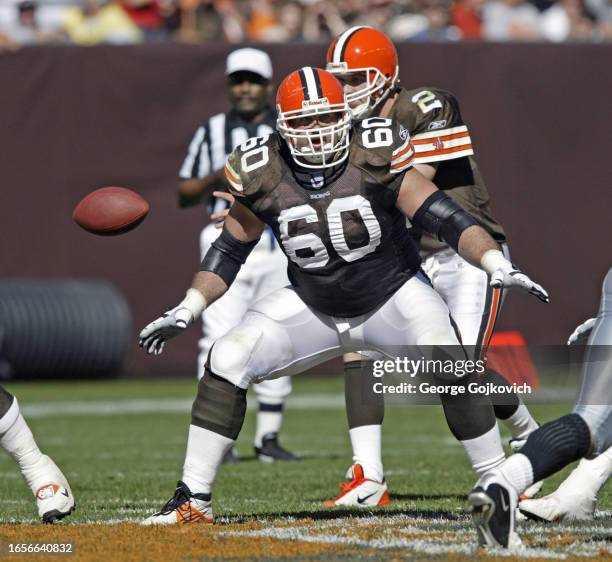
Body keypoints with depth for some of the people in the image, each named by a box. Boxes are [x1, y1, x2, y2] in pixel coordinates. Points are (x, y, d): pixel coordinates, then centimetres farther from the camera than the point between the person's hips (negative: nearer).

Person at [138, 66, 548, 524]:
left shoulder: (375, 157, -20)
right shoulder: (264, 176, -12)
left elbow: (446, 218, -21)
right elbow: (229, 252, 2)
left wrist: (499, 265, -34)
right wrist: (186, 310, -6)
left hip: (393, 294, -2)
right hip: (313, 308, 2)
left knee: (448, 363, -28)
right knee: (227, 361, -14)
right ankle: (194, 499, -3)